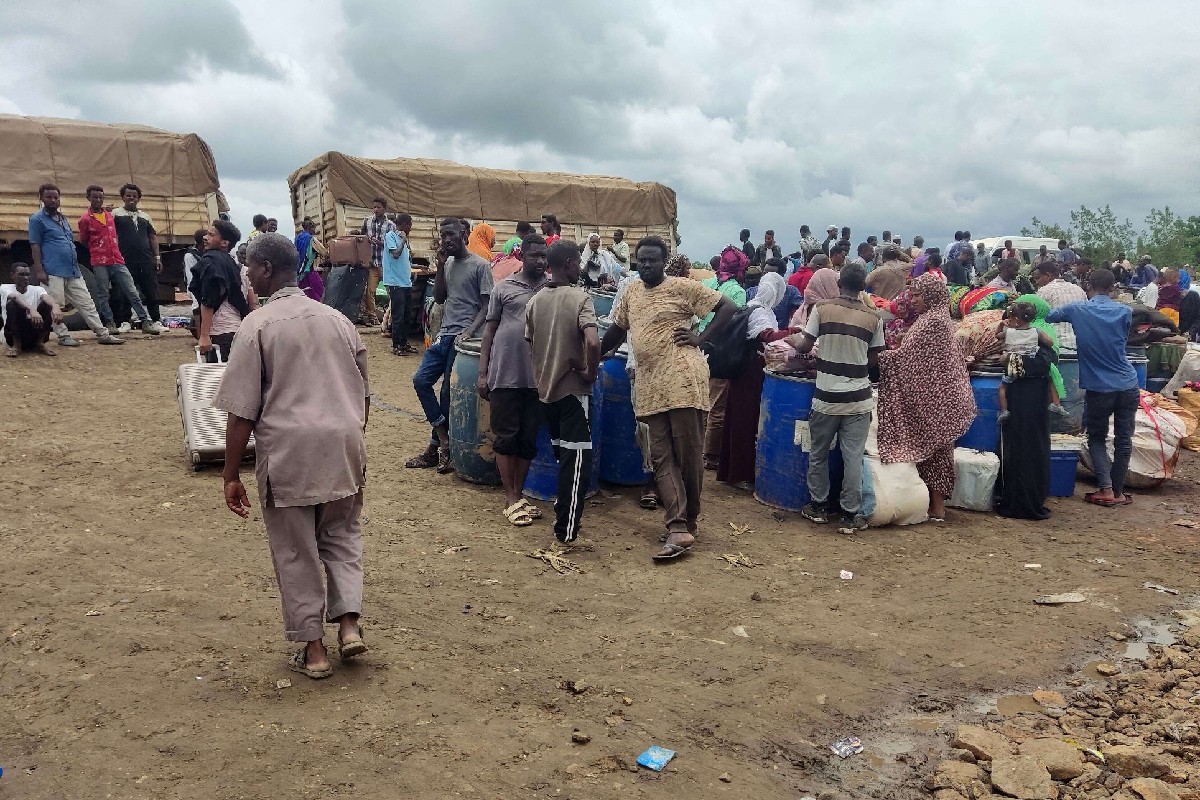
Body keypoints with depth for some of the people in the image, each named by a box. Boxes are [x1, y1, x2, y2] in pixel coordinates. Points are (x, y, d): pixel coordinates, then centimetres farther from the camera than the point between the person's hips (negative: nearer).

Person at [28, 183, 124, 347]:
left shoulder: (63, 218, 19)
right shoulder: (37, 219, -3)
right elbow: (35, 246, -7)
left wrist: (75, 265, 23)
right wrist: (39, 270, -13)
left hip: (73, 270, 7)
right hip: (53, 272, -7)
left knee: (86, 303, 4)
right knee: (55, 306, -2)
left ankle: (103, 334, 3)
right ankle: (64, 336, 5)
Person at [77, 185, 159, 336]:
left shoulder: (109, 215, 14)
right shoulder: (85, 219, 0)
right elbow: (83, 241, 10)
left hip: (117, 261, 4)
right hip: (100, 264, -4)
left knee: (132, 292, -1)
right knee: (103, 295, 2)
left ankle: (146, 322, -3)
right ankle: (109, 323, 9)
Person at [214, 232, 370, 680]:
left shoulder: (258, 325, -8)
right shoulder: (337, 320, 7)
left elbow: (241, 412, -10)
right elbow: (364, 395, 13)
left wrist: (231, 475, -3)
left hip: (288, 451, -4)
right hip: (344, 446, 4)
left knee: (295, 551, 10)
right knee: (341, 535, 22)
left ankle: (312, 648, 18)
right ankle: (349, 624, 12)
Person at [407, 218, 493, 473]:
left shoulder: (480, 266, -5)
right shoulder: (448, 265, 14)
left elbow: (486, 306, -8)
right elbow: (439, 298, 10)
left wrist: (470, 331, -21)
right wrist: (441, 265, 2)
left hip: (462, 337, -7)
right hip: (444, 335, 7)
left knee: (448, 391, -2)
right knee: (421, 380, -1)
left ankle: (435, 447, 11)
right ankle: (444, 440, 6)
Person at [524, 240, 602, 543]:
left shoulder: (535, 301, 5)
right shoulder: (579, 298, -14)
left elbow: (530, 344, 12)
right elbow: (592, 343, -28)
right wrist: (591, 373, -13)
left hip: (546, 388, 7)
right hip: (573, 389, -6)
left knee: (562, 455, 22)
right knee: (577, 459, 0)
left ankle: (564, 511, 36)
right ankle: (566, 528, 1)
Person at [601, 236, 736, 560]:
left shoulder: (682, 287, 0)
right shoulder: (632, 292, 17)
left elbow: (727, 306, 1)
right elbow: (618, 328, 28)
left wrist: (700, 338, -5)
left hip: (683, 381, -6)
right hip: (651, 386, 6)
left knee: (689, 455, 1)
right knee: (662, 458, 0)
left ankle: (688, 521, 16)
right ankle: (678, 529, 0)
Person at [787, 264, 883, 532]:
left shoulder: (822, 309, -6)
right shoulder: (874, 318, -1)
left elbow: (804, 346, -4)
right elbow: (873, 359, 6)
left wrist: (791, 340, 18)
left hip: (826, 398, 0)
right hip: (858, 399, 1)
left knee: (818, 454, 15)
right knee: (853, 458, 5)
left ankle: (818, 506, 25)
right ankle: (851, 515, 10)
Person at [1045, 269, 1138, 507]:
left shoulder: (1077, 310, -6)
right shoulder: (1124, 311, -2)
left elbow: (1048, 316, 8)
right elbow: (1124, 339, 12)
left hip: (1098, 387, -1)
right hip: (1127, 385, 2)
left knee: (1097, 438, 13)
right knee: (1123, 439, 11)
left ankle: (1106, 489, 1)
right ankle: (1118, 491, 18)